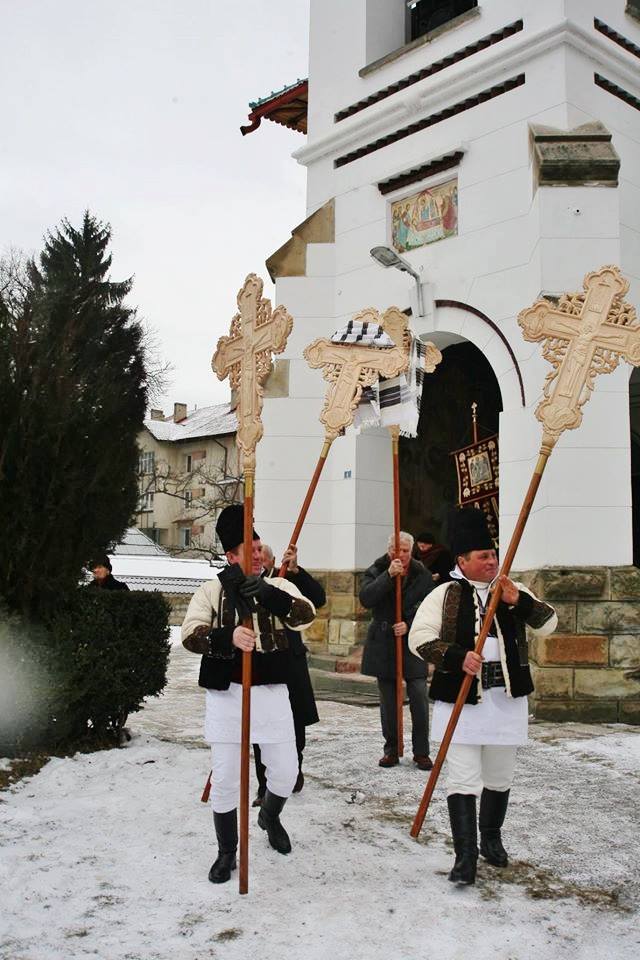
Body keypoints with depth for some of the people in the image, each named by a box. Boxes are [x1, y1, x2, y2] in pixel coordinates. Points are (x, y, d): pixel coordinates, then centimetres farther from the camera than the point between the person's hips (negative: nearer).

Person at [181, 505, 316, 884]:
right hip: (226, 695, -1)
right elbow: (190, 634, -14)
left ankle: (270, 817, 42)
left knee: (286, 772, 9)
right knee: (225, 779, 4)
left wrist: (270, 595, -36)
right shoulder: (212, 590, -1)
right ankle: (227, 852, 26)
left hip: (272, 693, 2)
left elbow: (306, 615, -17)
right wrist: (227, 637, -34)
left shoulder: (278, 588, 3)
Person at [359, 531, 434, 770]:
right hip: (383, 645, 1)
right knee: (388, 701, 8)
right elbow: (366, 599, -16)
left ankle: (421, 752, 8)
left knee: (419, 699, -5)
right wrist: (389, 575, -23)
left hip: (412, 643, 0)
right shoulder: (376, 571, 1)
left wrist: (409, 625, -15)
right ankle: (391, 749, 21)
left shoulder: (422, 575, 1)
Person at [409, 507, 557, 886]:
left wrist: (520, 601, -18)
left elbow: (549, 624, -1)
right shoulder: (445, 595, -4)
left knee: (500, 777, 17)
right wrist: (457, 657, -22)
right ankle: (466, 855, 6)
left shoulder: (513, 591, 6)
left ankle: (491, 838, 38)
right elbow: (419, 638, -9)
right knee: (463, 780, -3)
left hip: (507, 699, 4)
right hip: (460, 699, -3)